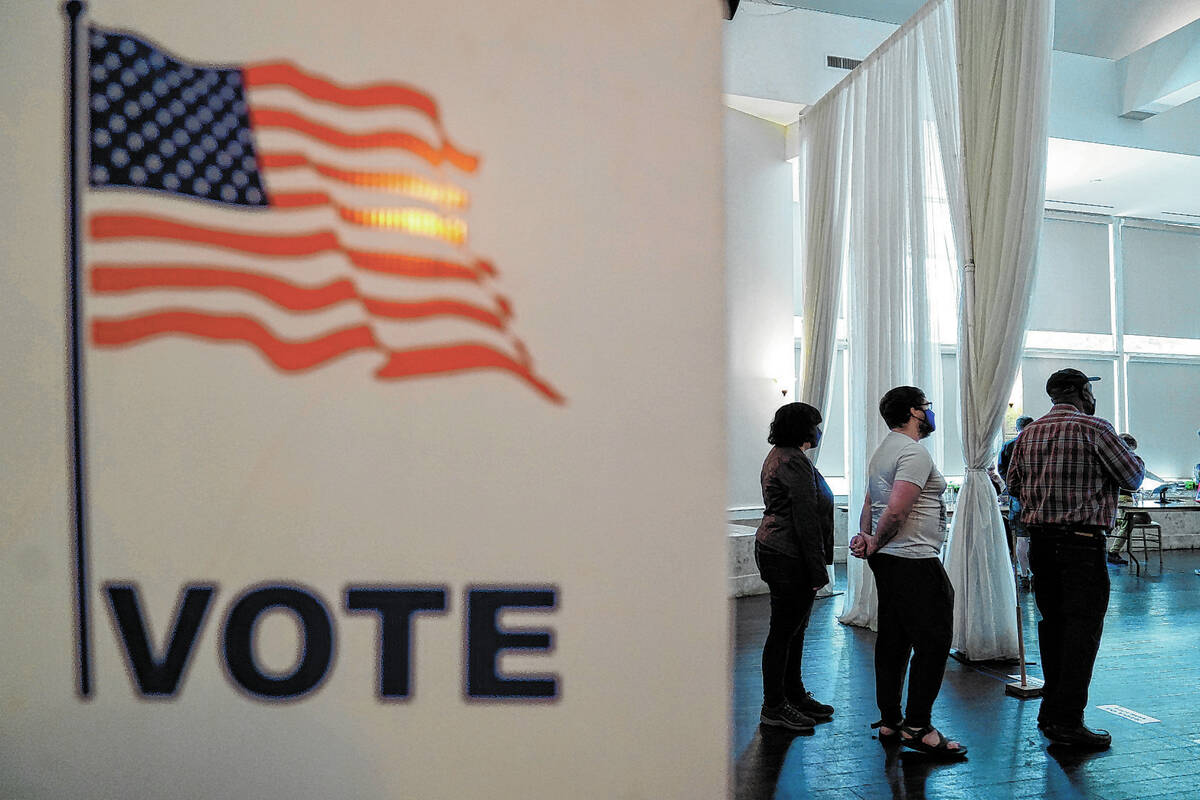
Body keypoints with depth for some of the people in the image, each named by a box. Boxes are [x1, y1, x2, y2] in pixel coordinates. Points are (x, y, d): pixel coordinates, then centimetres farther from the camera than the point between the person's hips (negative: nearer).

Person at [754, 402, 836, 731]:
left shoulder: (779, 455, 16)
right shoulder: (795, 461, -17)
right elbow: (805, 519, -21)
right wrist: (817, 570, -19)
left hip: (776, 552, 11)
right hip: (788, 557, -11)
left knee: (794, 628, 17)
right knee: (784, 630, -2)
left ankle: (794, 695, 28)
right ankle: (773, 707, 8)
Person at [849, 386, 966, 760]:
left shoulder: (883, 451, 19)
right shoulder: (914, 452, -14)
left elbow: (870, 504, 17)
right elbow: (896, 510, -22)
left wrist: (866, 537, 2)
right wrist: (875, 545, -9)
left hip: (887, 561, 10)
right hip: (915, 561, -10)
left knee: (893, 640, 12)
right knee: (933, 641, -5)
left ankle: (890, 721, 19)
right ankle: (917, 726, -1)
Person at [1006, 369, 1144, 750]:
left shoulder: (1028, 434, 9)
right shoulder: (1094, 429, -8)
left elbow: (1014, 486, 15)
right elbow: (1133, 478, -1)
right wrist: (1134, 457, 18)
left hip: (1040, 540, 6)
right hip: (1082, 541, -6)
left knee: (1052, 623, 15)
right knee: (1082, 627, -3)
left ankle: (1051, 709, 22)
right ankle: (1068, 719, -5)